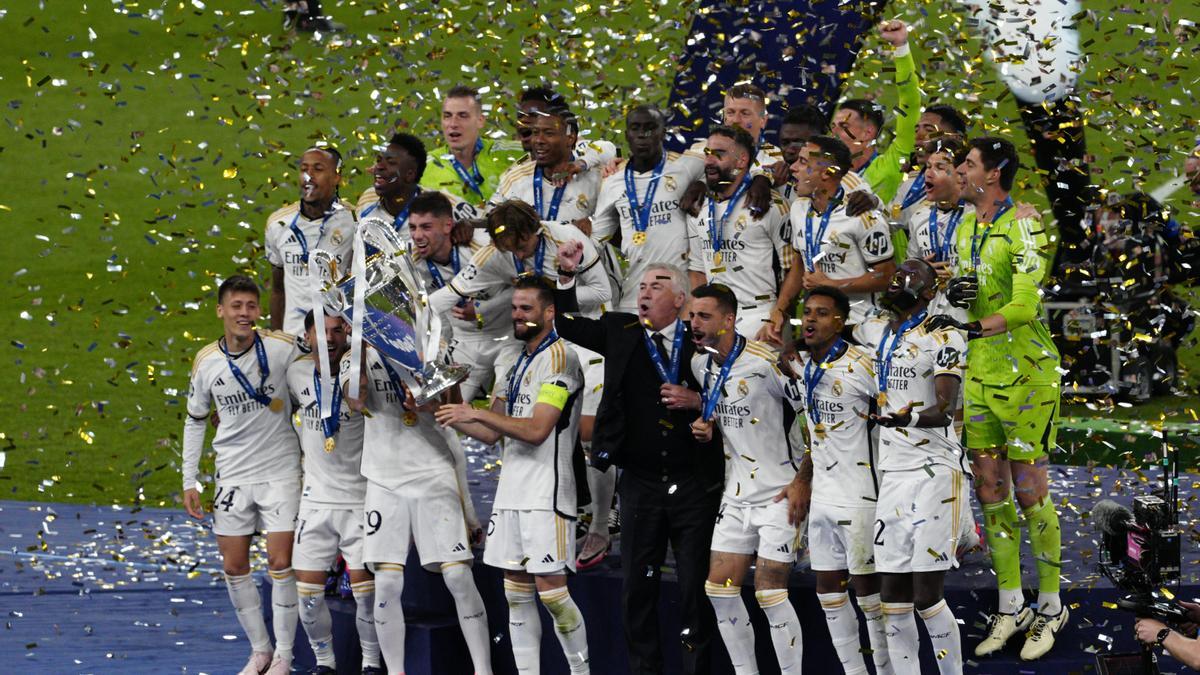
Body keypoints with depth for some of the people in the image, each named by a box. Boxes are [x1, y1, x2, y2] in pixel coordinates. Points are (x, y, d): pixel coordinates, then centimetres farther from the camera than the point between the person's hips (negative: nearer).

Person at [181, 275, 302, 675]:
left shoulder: (282, 348, -12)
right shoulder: (206, 362, -2)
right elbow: (195, 420, 10)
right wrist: (190, 482, 7)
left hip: (280, 472, -3)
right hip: (233, 476, 3)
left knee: (281, 563, -6)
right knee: (234, 568, 6)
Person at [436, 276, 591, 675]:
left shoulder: (558, 357, -9)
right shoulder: (518, 363, 19)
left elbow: (537, 430, -18)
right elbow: (493, 433, 20)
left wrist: (477, 413, -18)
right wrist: (446, 412, 8)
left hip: (545, 493, -9)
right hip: (511, 492, 9)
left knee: (550, 589, -10)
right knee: (516, 593, 6)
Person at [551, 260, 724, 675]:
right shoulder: (620, 333, 7)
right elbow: (567, 324, 16)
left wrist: (698, 402, -15)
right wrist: (566, 276, 5)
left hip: (694, 484, -3)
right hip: (640, 482, 3)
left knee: (696, 586, 2)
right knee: (637, 587, 5)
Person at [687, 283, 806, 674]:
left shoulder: (766, 363, -18)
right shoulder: (701, 363, 6)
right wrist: (704, 424, 3)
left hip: (781, 491, -8)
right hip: (737, 493, 8)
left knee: (769, 593, -9)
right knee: (720, 589, 4)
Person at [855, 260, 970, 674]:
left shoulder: (942, 338, -7)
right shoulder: (873, 333, 13)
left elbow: (945, 409, -17)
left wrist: (910, 418, -37)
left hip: (934, 474, -7)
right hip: (891, 476, 7)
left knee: (927, 597, -9)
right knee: (894, 602, 4)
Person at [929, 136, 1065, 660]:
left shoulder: (1023, 227, -14)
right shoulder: (966, 228, 13)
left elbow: (1024, 305, -22)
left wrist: (972, 325, -29)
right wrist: (953, 293, -2)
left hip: (1025, 370, -8)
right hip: (980, 369, 8)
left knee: (1029, 492, -4)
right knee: (989, 490, 7)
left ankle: (1050, 608, 7)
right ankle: (1010, 609, 14)